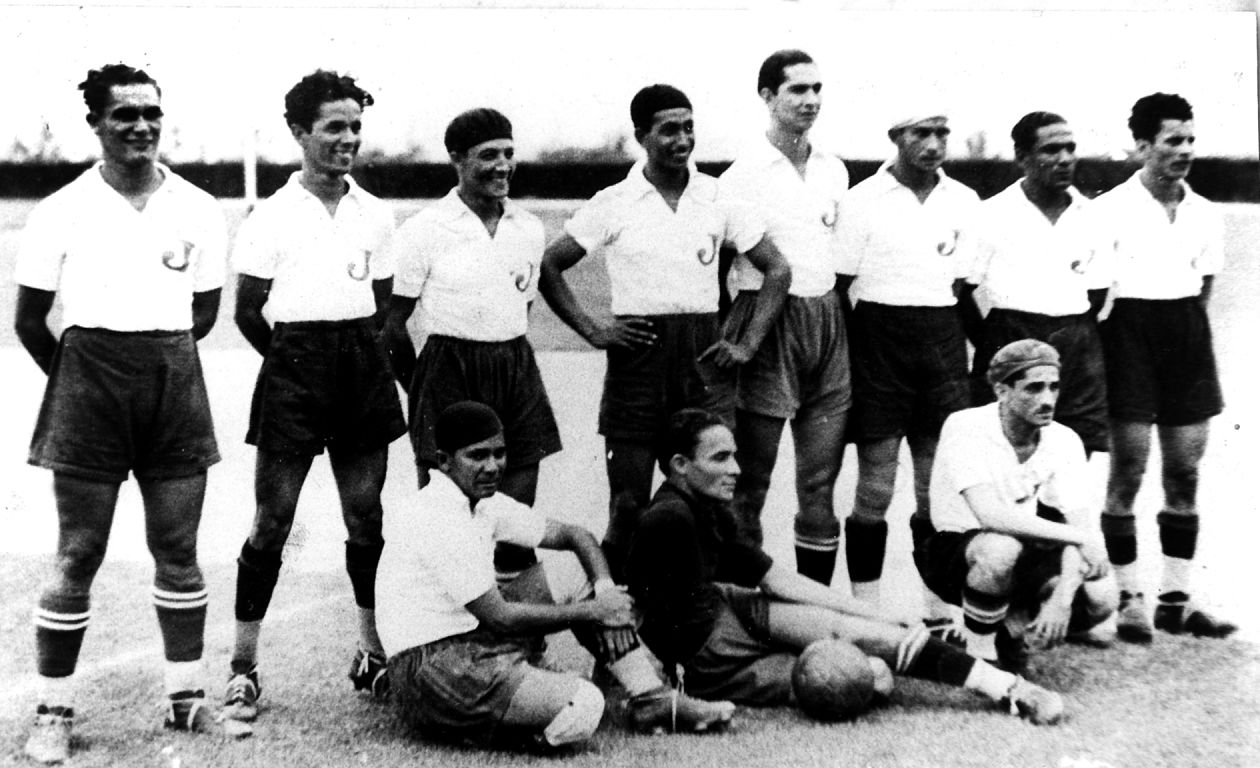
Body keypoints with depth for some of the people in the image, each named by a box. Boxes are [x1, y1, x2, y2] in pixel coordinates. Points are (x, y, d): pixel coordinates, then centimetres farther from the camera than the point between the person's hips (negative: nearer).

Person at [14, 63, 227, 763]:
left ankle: (186, 695, 19)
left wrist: (159, 361, 11)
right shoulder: (61, 211, -1)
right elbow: (29, 319, 4)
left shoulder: (198, 210, 5)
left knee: (178, 550, 7)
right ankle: (54, 711, 9)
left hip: (175, 380, 2)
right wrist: (79, 377, 8)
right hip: (88, 376, -2)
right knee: (77, 554, 0)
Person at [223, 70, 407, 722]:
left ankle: (372, 654, 22)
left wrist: (361, 357, 7)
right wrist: (293, 360, 6)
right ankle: (243, 667, 8)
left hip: (363, 369, 4)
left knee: (367, 518, 9)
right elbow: (248, 311, 0)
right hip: (293, 369, -4)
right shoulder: (272, 215, -3)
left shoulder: (375, 215, 10)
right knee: (271, 522, -1)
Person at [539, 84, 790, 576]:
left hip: (704, 355, 2)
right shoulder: (613, 204, 0)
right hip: (637, 356, -2)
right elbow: (547, 267, 3)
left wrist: (748, 344, 1)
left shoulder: (717, 199, 5)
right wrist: (591, 330, -4)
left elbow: (777, 270, 9)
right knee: (628, 504, 0)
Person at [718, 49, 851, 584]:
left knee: (820, 480, 9)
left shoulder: (834, 170, 11)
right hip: (766, 324, -6)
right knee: (751, 478, 0)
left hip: (827, 323, 6)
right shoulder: (743, 174, -7)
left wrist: (833, 315, 16)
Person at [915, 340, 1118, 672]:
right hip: (955, 554, -5)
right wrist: (1078, 537, -30)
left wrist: (1062, 597, -28)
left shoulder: (1065, 441, -6)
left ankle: (1012, 627, 8)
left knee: (1100, 596, -22)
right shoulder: (966, 428, -21)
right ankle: (979, 654, -14)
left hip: (1023, 559, 5)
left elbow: (1080, 524, -12)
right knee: (1001, 548, -39)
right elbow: (990, 515, -32)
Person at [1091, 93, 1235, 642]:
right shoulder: (1110, 209, -5)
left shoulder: (1205, 214, 10)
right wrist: (1099, 344, -5)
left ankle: (1177, 599, 14)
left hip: (1187, 333, 5)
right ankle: (1129, 600, 6)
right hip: (1131, 330, -5)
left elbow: (1203, 286, 19)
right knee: (1128, 472, -3)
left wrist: (1192, 328, 9)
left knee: (1186, 473, 5)